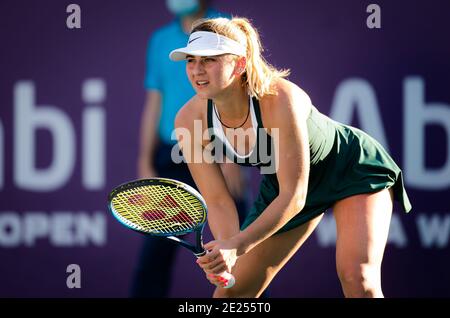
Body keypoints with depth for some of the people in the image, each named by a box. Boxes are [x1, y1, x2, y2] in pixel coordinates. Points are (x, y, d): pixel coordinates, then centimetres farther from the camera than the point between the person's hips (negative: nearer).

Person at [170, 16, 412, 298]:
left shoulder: (280, 100, -38)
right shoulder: (189, 121, -22)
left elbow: (293, 196, -34)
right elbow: (218, 202, -15)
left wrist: (238, 245, -41)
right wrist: (226, 249, -35)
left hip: (355, 170, -5)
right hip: (281, 184, 5)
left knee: (357, 278, -27)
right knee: (231, 291, 2)